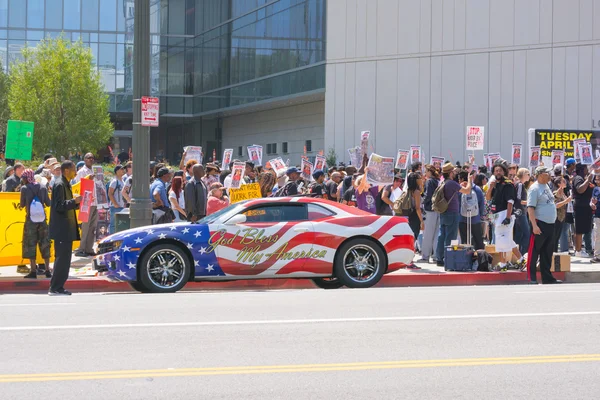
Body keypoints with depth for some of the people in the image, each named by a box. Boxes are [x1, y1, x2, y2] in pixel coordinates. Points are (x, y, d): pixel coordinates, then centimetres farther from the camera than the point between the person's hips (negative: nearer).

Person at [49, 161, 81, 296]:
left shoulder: (66, 185, 17)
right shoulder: (59, 185, -14)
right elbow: (59, 206, -21)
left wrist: (76, 201, 12)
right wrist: (74, 201, -26)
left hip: (67, 229, 10)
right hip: (61, 229, -10)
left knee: (64, 259, 11)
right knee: (62, 258, -9)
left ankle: (58, 287, 16)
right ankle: (55, 288, -5)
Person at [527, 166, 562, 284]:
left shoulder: (546, 186, 15)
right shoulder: (535, 188, -11)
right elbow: (530, 208, -17)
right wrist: (534, 225, -23)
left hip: (550, 224, 9)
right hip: (540, 224, -9)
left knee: (547, 252, 13)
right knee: (534, 251, -3)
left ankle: (547, 277, 19)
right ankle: (531, 278, 0)